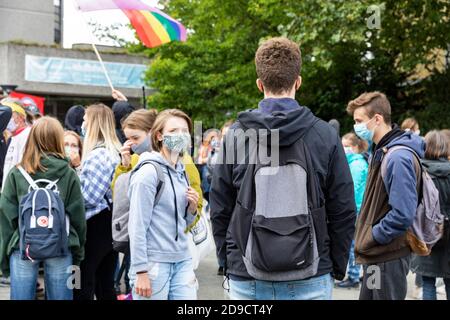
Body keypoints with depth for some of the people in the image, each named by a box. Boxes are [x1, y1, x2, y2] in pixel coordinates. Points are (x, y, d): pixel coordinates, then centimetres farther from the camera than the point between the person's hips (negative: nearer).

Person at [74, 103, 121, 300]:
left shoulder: (97, 155, -17)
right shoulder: (115, 151, 11)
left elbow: (89, 197, -19)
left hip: (96, 224, -9)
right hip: (111, 223, 9)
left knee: (83, 283, -4)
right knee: (106, 283, 15)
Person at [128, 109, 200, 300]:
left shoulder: (181, 171, 12)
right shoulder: (149, 172, -10)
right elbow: (137, 227, -13)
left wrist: (192, 208, 0)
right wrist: (141, 271, -16)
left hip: (182, 261, 7)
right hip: (154, 263, -7)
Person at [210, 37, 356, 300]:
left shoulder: (235, 135, -1)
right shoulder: (325, 135, -3)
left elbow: (220, 210, 4)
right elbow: (344, 212, 1)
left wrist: (227, 261, 15)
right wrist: (337, 266, 12)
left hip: (247, 280, 1)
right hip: (309, 279, -1)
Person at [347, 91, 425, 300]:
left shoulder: (398, 158, -20)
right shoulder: (380, 151, 11)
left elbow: (403, 214, -26)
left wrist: (371, 238, -16)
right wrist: (364, 236, 10)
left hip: (389, 258, -10)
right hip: (376, 256, 10)